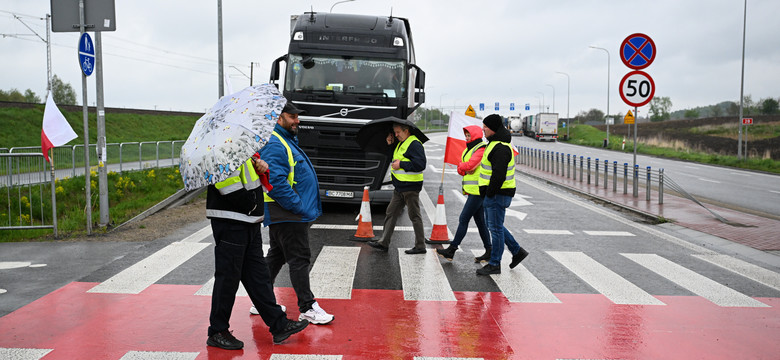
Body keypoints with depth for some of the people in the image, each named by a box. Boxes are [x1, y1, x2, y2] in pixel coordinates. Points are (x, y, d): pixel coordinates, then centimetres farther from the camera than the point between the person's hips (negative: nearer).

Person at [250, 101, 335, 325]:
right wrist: (298, 206, -22)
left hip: (290, 214, 11)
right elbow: (276, 182, -26)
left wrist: (306, 208, 17)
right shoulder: (273, 145, -16)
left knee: (276, 256, 17)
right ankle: (307, 308, 2)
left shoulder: (287, 141, 19)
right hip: (287, 216, -11)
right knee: (299, 259, -6)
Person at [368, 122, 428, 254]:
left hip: (410, 187, -10)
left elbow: (421, 164, -23)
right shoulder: (400, 143, 17)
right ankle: (384, 242, 16)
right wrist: (389, 144, 11)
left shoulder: (415, 144, -14)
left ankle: (420, 246, 8)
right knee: (390, 213, 10)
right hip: (399, 187, 10)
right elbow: (392, 154, 29)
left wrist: (401, 164, -18)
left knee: (414, 216, -1)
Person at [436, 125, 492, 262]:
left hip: (478, 191, -10)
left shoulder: (481, 149, -13)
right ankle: (489, 252, 16)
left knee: (463, 219, -8)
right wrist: (465, 169, -8)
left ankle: (451, 250, -3)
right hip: (472, 191, 10)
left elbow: (469, 165, -23)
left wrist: (462, 166, -3)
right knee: (480, 221, 11)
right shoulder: (469, 149, 19)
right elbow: (460, 169, 13)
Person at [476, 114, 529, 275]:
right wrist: (487, 193, 18)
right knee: (494, 225, 18)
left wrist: (489, 193, -18)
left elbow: (499, 175, -26)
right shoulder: (495, 143, 15)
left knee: (496, 228, -2)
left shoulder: (500, 148, -20)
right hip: (492, 193, 11)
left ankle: (494, 265, 7)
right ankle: (517, 251, 27)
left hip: (498, 194, -11)